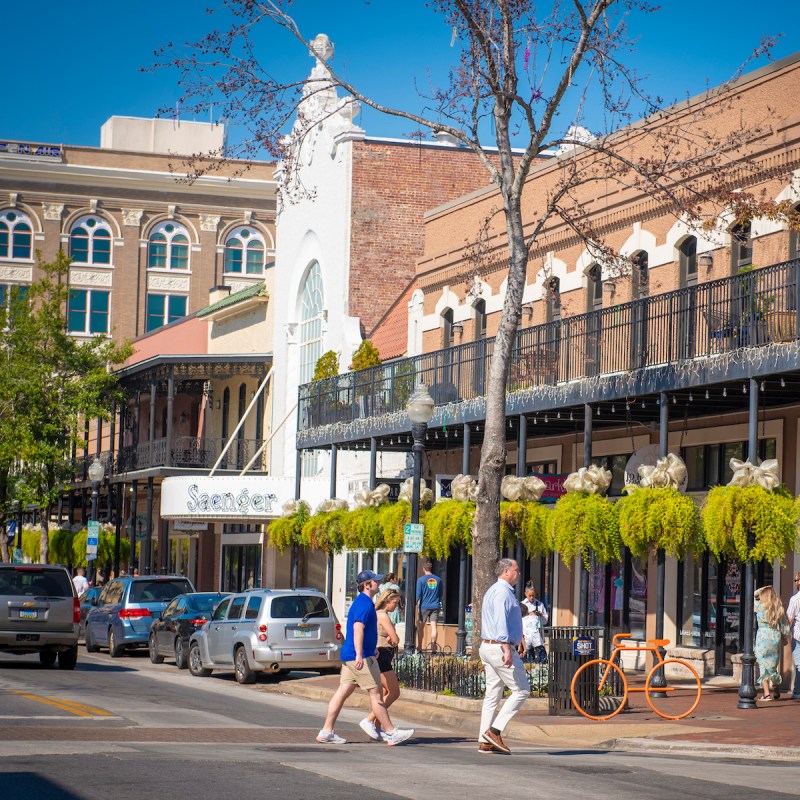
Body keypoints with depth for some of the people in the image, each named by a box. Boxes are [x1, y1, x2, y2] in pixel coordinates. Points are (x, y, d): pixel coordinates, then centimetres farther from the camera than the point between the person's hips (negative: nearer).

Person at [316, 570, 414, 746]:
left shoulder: (361, 602, 18)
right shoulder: (364, 604, -15)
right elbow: (358, 628, -28)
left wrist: (372, 647, 43)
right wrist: (359, 655, -38)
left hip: (349, 657, 10)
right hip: (362, 657, -10)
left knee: (342, 693, 7)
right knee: (376, 694, -3)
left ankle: (326, 732, 5)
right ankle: (391, 733, 3)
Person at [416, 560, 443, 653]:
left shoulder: (421, 579, -4)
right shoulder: (438, 579, 7)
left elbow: (418, 594, -7)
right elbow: (441, 594, 15)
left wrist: (416, 605, -4)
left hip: (424, 606, -2)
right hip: (435, 607, 2)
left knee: (420, 627, 10)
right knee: (434, 627, -1)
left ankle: (419, 647, 14)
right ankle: (433, 647, -8)